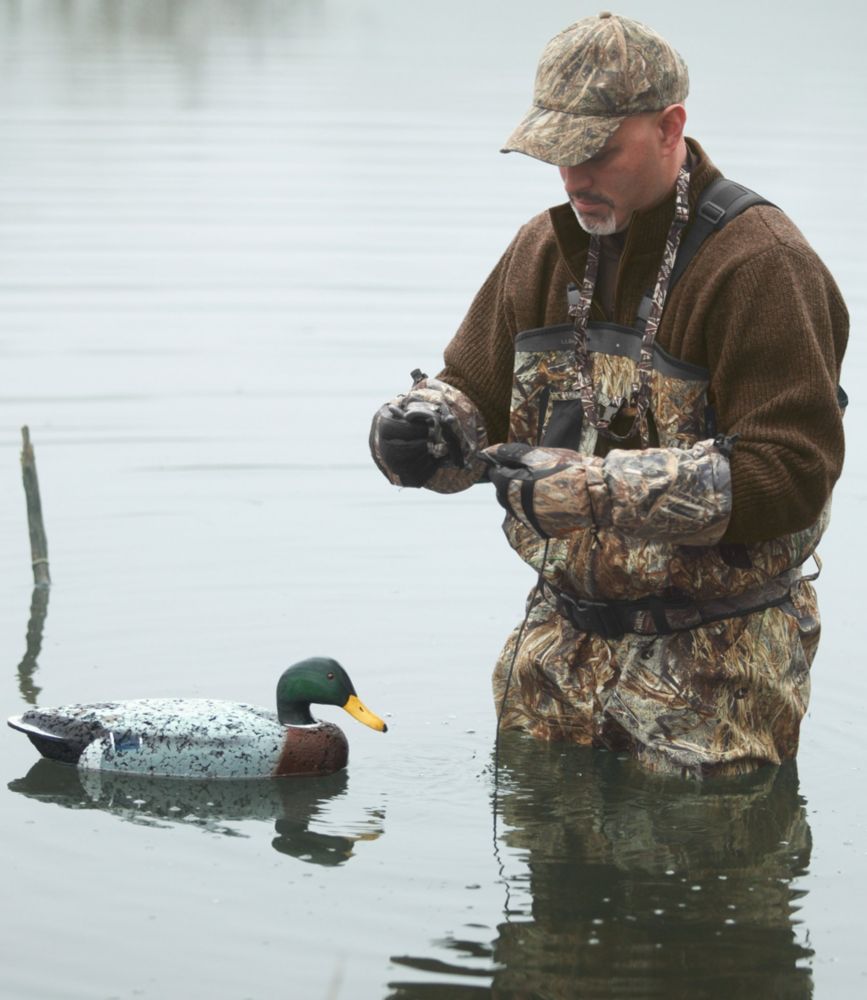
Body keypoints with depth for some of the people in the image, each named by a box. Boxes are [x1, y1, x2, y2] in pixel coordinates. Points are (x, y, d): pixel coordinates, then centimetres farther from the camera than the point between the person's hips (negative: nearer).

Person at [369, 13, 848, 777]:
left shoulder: (758, 264, -15)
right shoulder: (546, 249, 8)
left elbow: (791, 472, -23)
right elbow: (477, 391, 17)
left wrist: (592, 486, -27)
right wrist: (423, 429, -10)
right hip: (562, 650, 6)